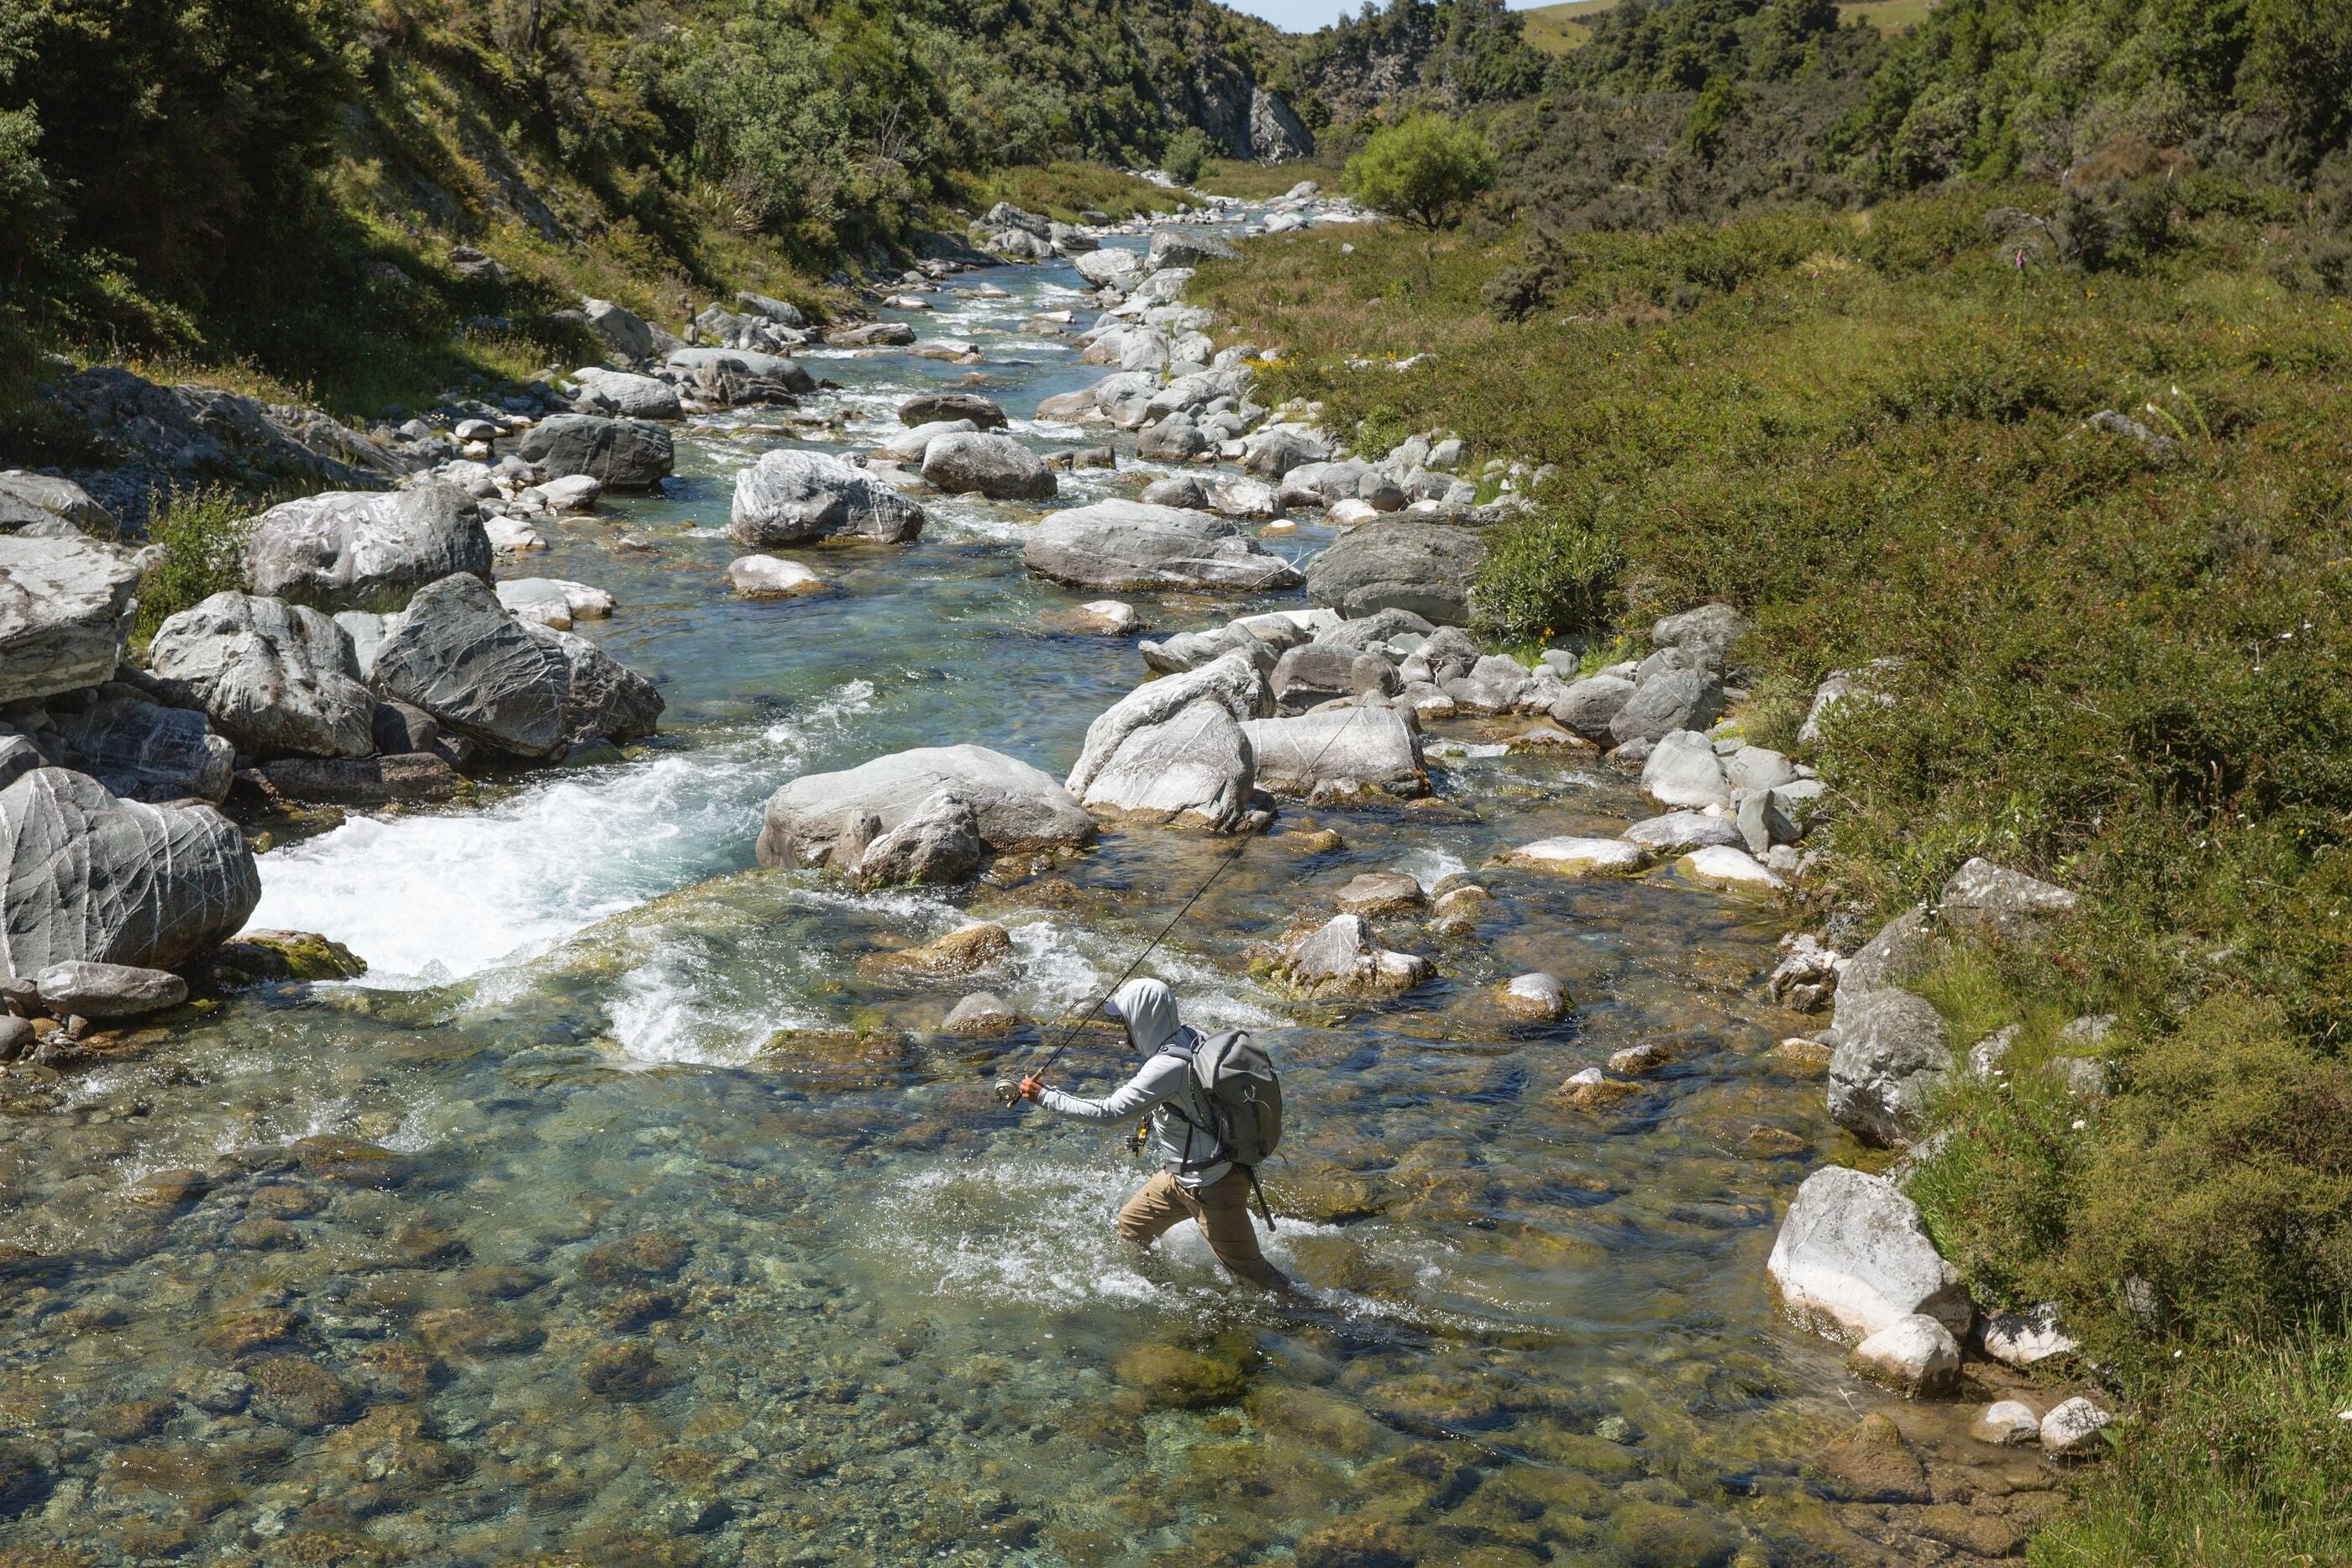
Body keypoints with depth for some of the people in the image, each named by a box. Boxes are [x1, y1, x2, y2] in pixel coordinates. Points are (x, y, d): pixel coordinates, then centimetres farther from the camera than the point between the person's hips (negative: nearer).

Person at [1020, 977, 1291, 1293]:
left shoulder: (1167, 1068, -31)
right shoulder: (1188, 1037, -3)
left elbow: (1109, 1112, -29)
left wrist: (1044, 1096, -22)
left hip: (1212, 1184, -10)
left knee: (1249, 1272, 0)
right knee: (1131, 1225, 22)